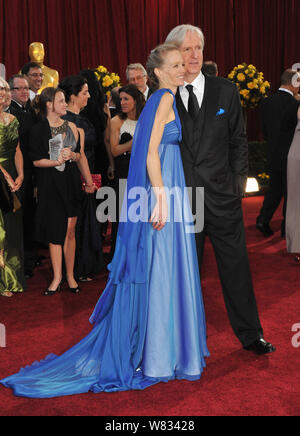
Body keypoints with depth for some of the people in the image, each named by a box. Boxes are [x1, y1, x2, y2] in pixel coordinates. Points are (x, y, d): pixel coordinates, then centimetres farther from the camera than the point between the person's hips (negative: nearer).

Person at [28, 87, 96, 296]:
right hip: (50, 184, -2)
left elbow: (80, 155, 11)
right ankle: (57, 277, 10)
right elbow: (36, 160, -5)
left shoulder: (71, 127, 9)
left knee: (70, 230, 3)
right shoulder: (38, 130, -1)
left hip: (71, 182, 2)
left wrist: (72, 155, -10)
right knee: (55, 230, 1)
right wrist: (57, 161, -20)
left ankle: (70, 276, 12)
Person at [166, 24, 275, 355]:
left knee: (236, 266, 8)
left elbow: (238, 141, 9)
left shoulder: (225, 91, 5)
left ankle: (250, 334, 24)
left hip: (221, 196, 1)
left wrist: (239, 178, 1)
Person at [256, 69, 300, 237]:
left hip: (273, 156, 5)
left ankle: (263, 219, 8)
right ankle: (287, 228, 17)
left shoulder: (267, 102, 1)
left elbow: (265, 130, 8)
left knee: (274, 189, 19)